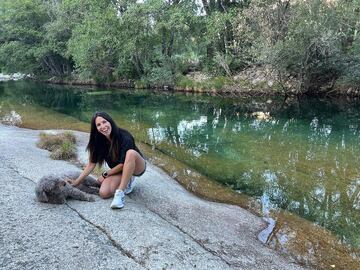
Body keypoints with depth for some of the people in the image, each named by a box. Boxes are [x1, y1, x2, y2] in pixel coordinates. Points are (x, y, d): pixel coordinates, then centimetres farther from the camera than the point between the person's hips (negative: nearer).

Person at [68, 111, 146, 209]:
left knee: (131, 153, -38)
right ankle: (127, 181, 6)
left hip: (137, 167, -4)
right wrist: (77, 182, -12)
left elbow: (122, 164, -19)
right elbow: (91, 164, -6)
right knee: (104, 193, -23)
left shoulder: (124, 137, -25)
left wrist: (105, 174, -11)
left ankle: (120, 192, -32)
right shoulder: (99, 142, -10)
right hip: (118, 171, 4)